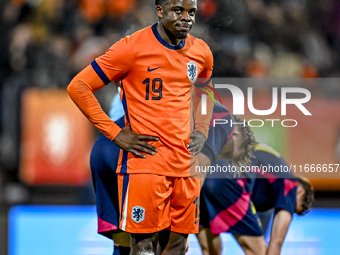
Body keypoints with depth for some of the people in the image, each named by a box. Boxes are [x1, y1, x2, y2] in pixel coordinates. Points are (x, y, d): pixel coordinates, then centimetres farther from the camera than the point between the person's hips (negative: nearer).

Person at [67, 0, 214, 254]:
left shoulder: (201, 52, 9)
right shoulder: (133, 48, -9)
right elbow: (78, 87, -7)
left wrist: (202, 130, 14)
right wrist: (116, 134, -10)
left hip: (185, 164, 6)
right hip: (144, 162, -6)